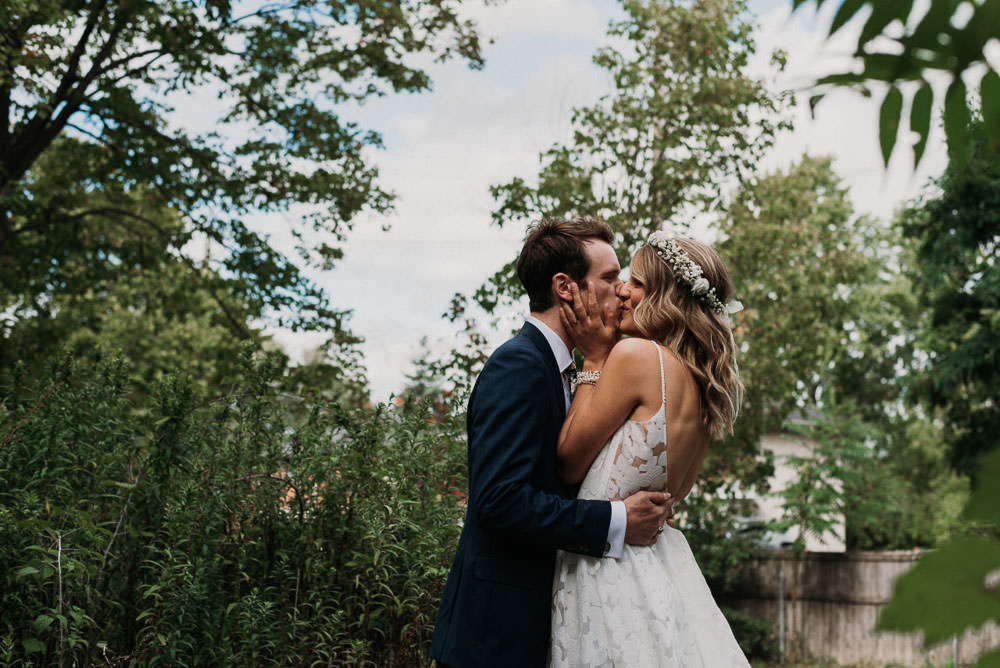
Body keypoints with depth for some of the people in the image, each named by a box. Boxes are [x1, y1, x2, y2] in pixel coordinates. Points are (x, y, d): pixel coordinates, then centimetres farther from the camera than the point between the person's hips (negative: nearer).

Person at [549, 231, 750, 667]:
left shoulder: (636, 354, -14)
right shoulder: (708, 384, 9)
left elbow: (568, 464, -9)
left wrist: (594, 360, -3)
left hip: (608, 563, -8)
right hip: (663, 559, 8)